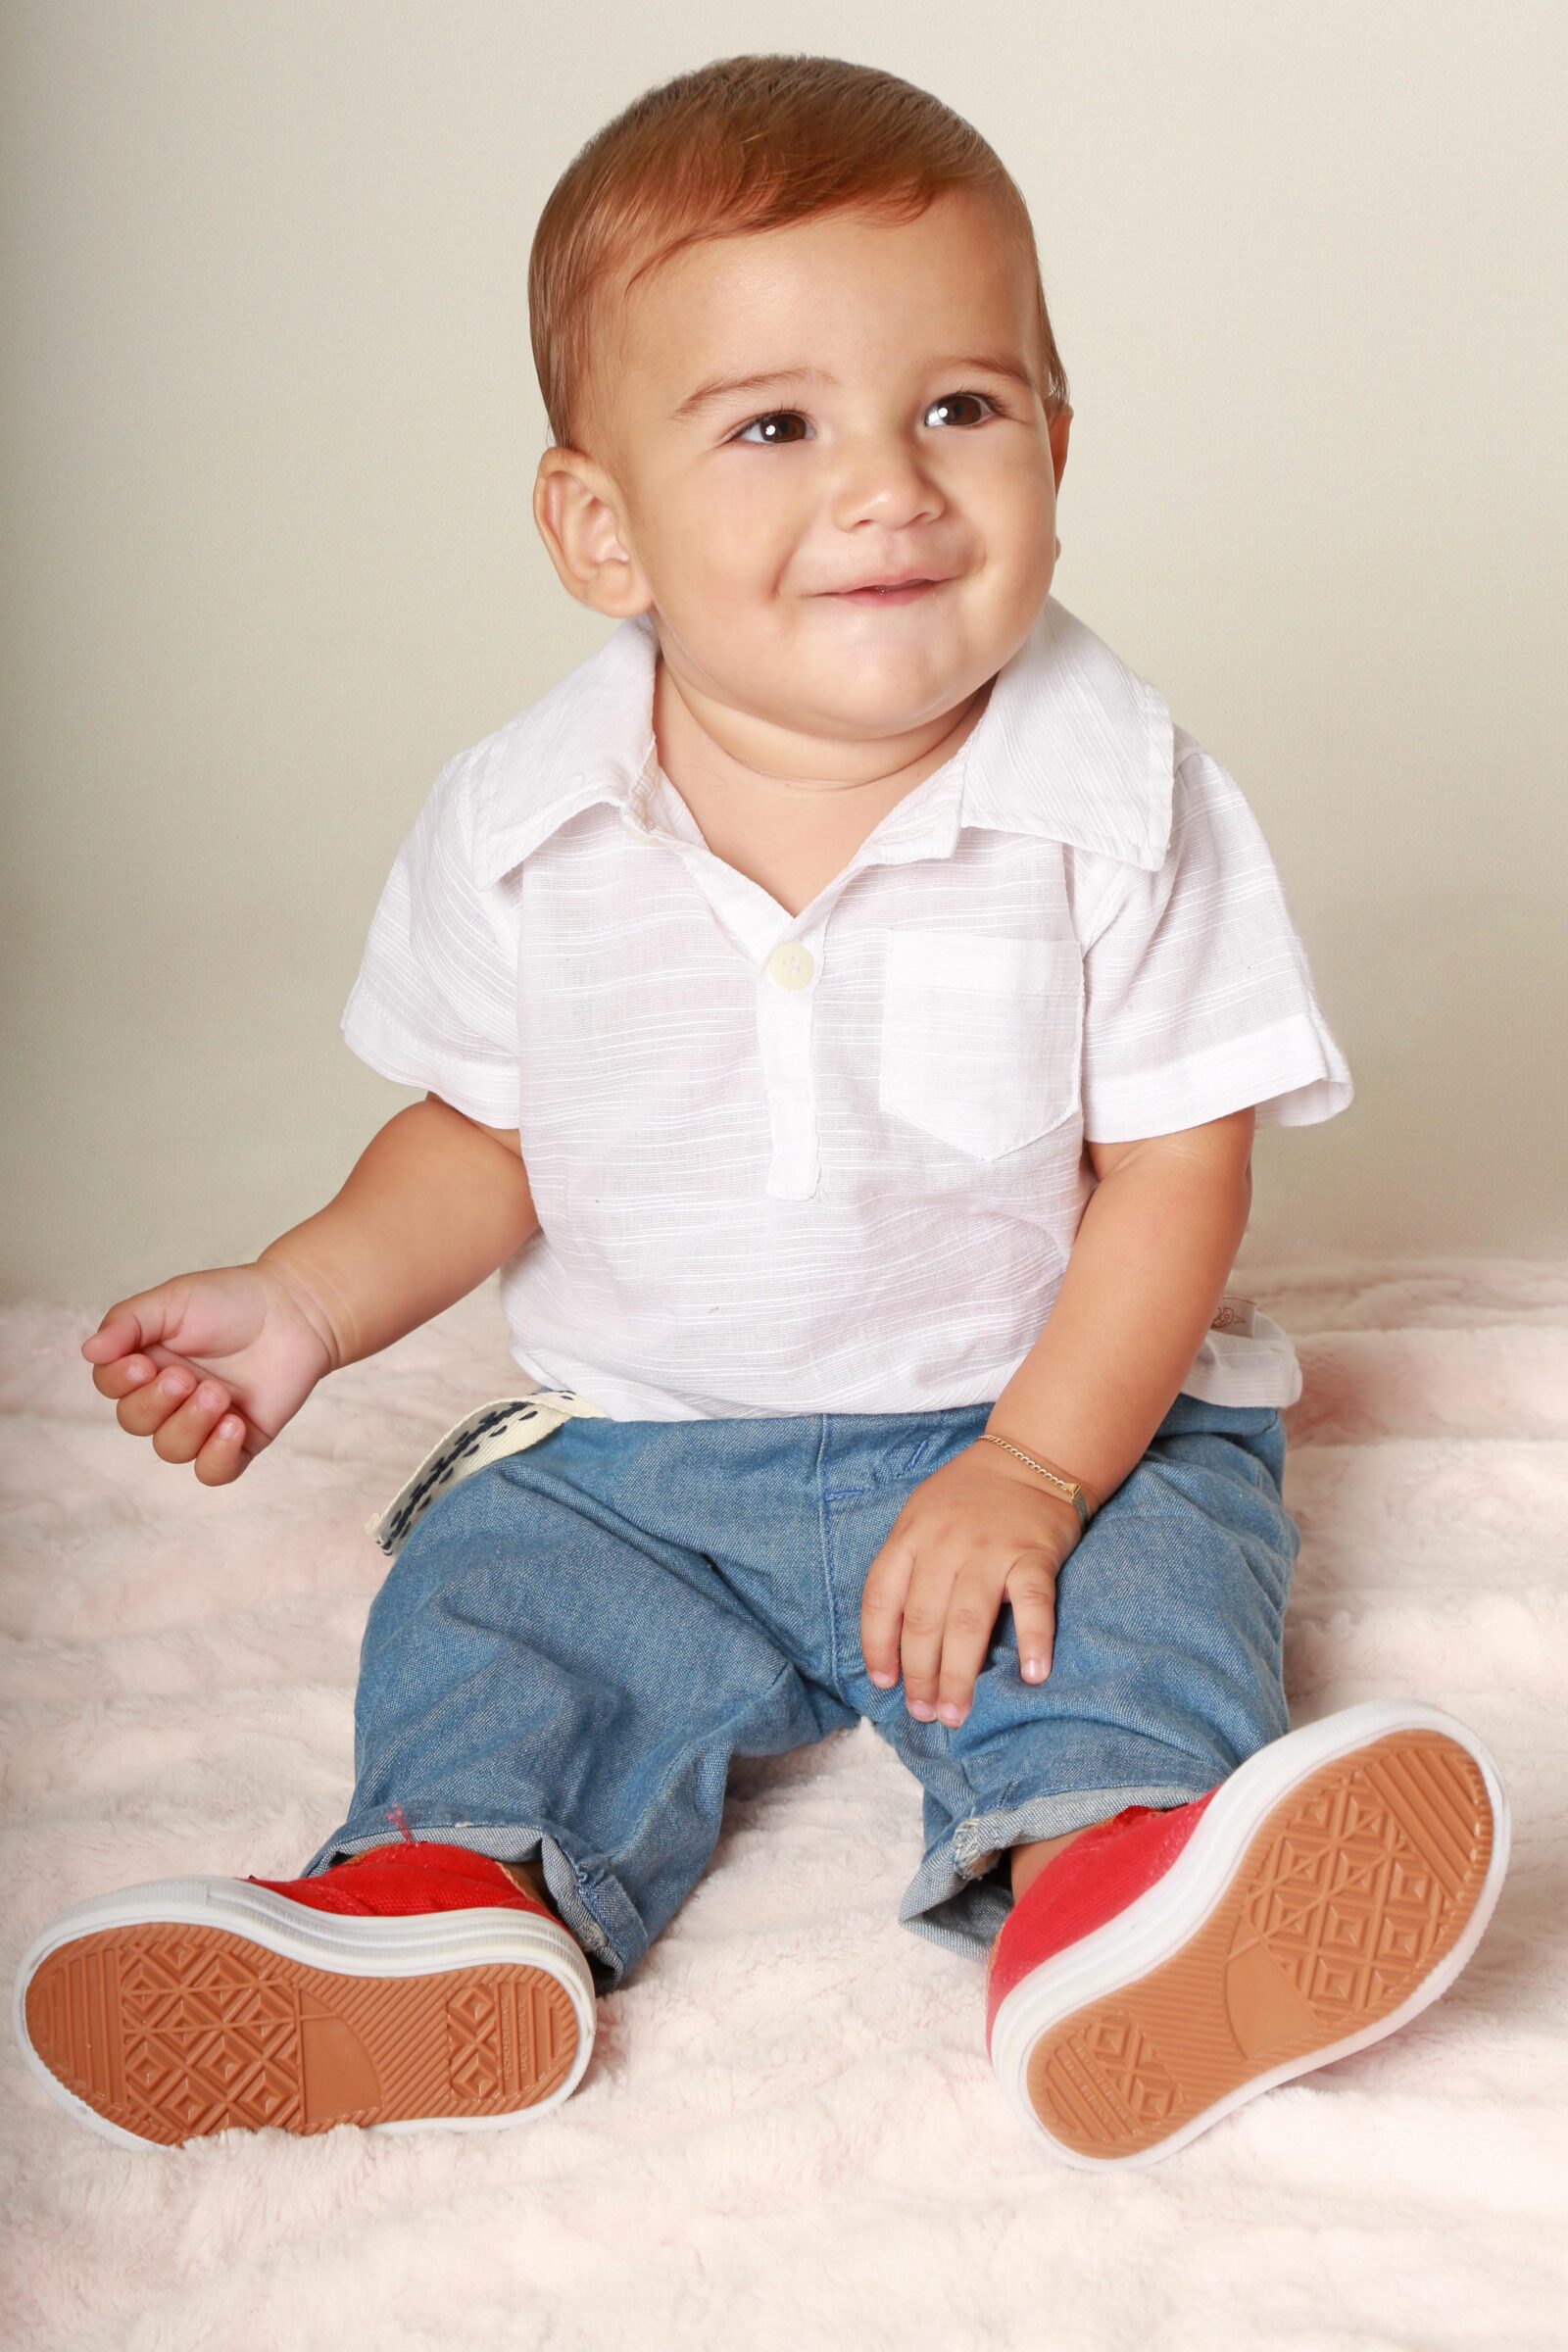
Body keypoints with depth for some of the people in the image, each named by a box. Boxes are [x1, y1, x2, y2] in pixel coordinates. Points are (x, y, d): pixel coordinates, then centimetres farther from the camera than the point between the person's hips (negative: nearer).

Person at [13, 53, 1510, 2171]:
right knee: (481, 1598, -16)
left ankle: (1098, 1872, -48)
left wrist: (1033, 1467, -22)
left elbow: (1174, 1167, -11)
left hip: (1057, 1416, -2)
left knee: (1149, 1589, -27)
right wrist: (308, 1302, -8)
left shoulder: (1121, 794, -14)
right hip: (635, 1449, 3)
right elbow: (488, 1139, 7)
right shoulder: (519, 826, -8)